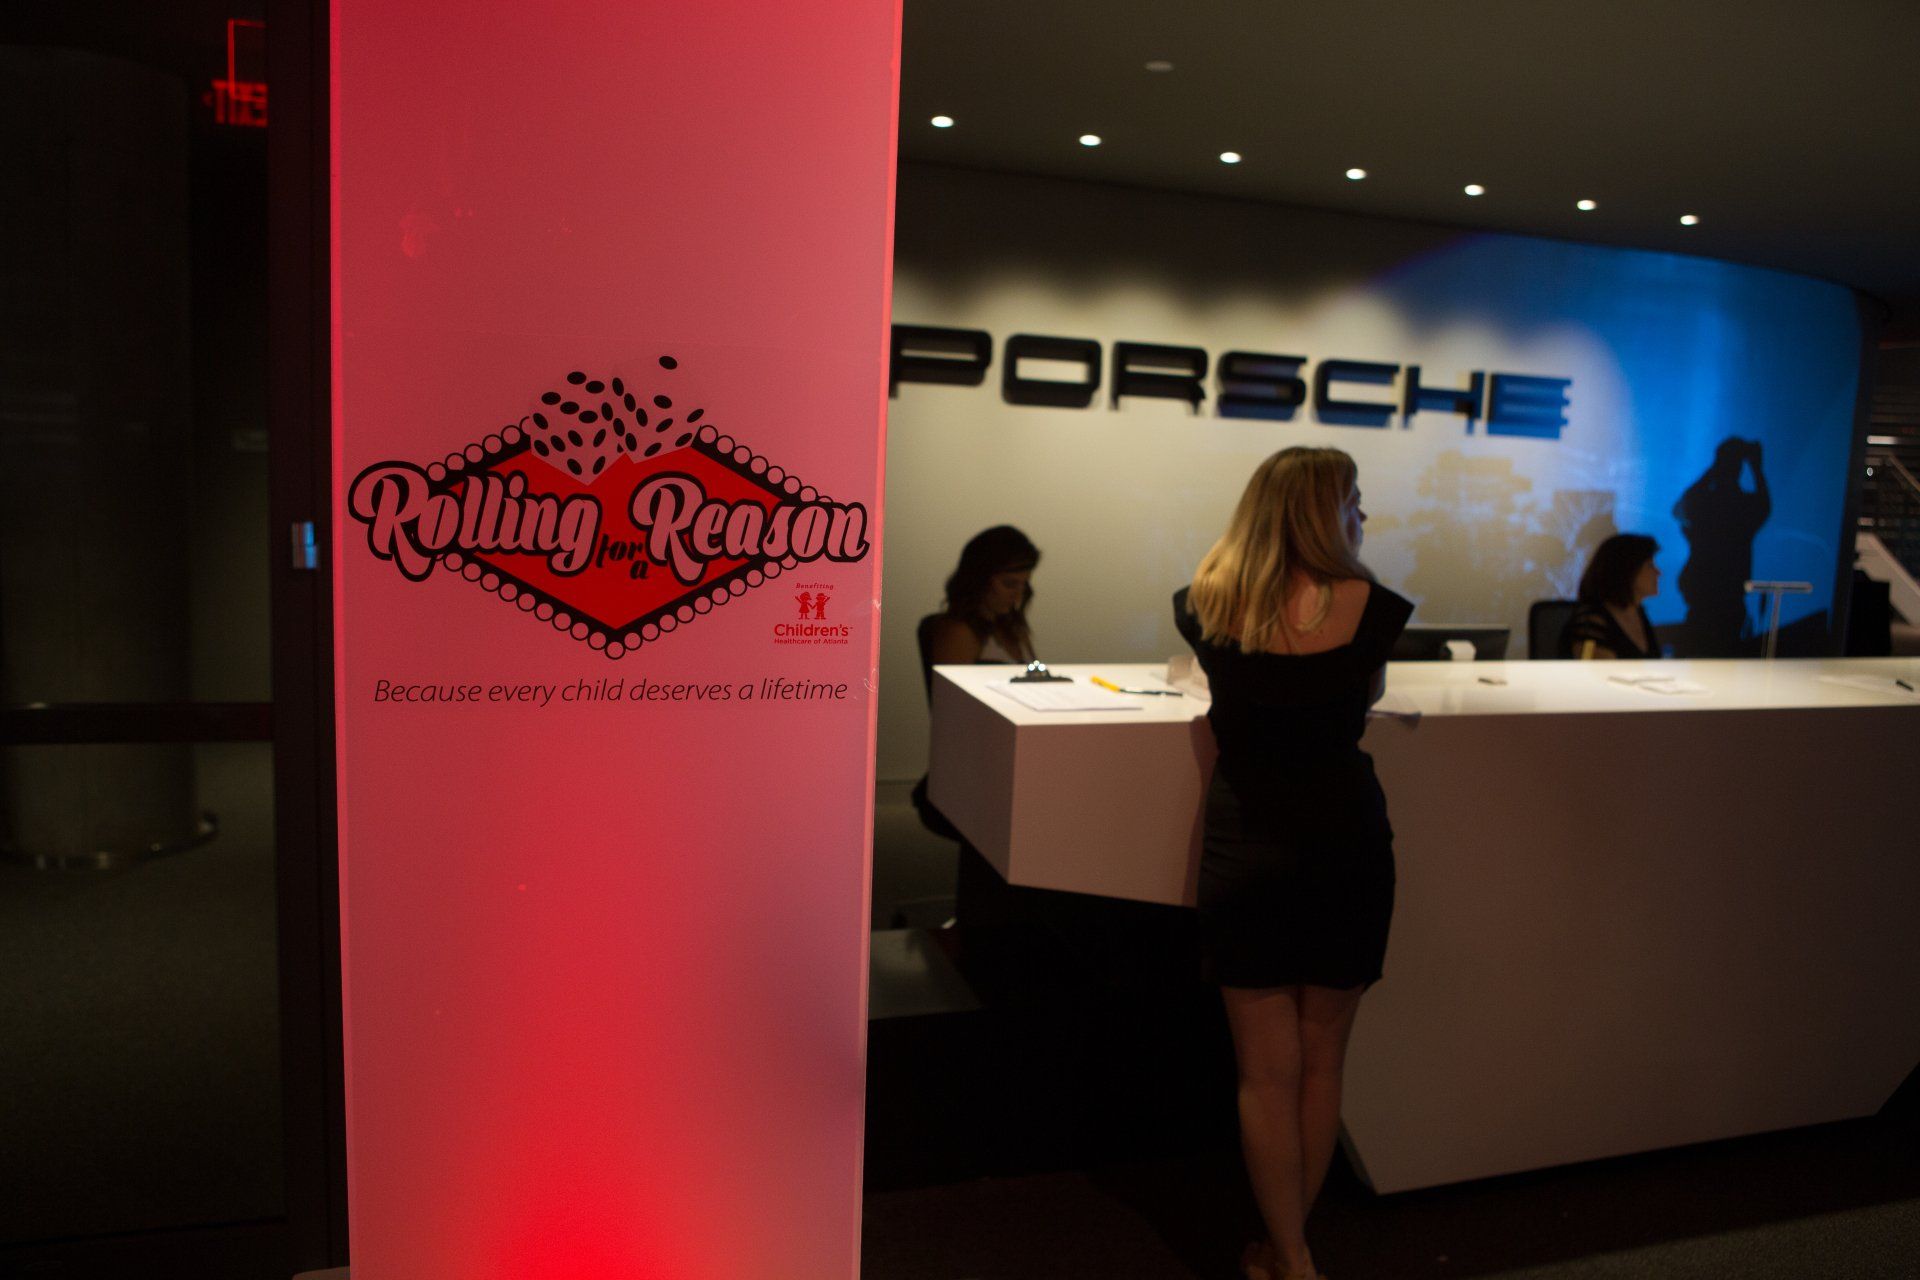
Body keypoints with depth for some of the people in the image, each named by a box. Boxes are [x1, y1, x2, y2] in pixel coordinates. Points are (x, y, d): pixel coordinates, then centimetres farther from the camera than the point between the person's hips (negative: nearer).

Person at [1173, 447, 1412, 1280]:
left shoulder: (1206, 606, -2)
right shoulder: (1367, 606, -6)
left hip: (1244, 856, 0)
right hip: (1346, 847, 0)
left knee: (1267, 1071, 9)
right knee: (1321, 1063, 16)